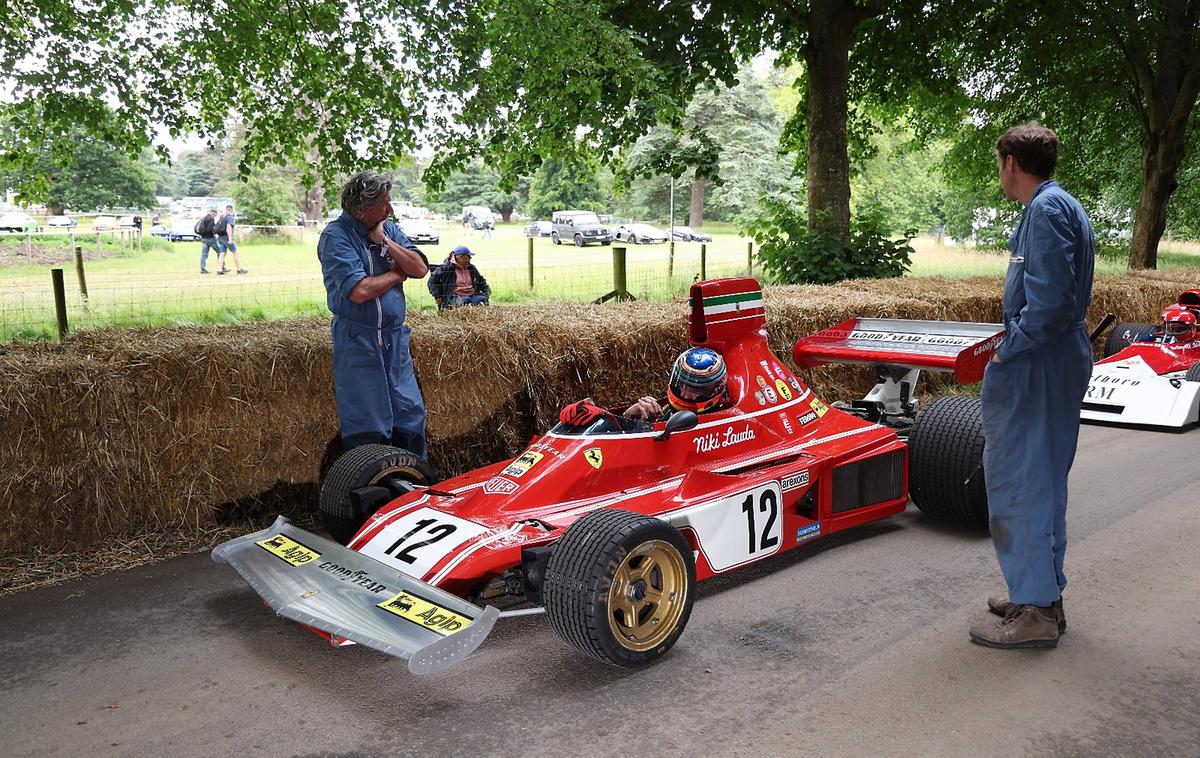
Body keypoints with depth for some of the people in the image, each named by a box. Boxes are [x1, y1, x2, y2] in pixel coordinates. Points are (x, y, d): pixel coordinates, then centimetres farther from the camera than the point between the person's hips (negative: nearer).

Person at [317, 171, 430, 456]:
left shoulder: (388, 229, 9)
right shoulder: (335, 236, -11)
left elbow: (420, 269, 0)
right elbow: (359, 291, -22)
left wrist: (385, 242, -9)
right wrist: (397, 274, -6)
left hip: (395, 337, 6)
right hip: (357, 342, -6)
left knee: (412, 414, 10)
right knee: (367, 427, 1)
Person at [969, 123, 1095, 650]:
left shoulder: (1047, 209, -15)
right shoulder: (1063, 206, 16)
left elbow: (1052, 300, -25)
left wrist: (1009, 349, -15)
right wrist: (1011, 342, 12)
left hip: (1035, 367, -10)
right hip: (1061, 362, 10)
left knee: (1020, 481, -4)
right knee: (1042, 479, 17)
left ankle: (1034, 613, 4)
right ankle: (1043, 595, 28)